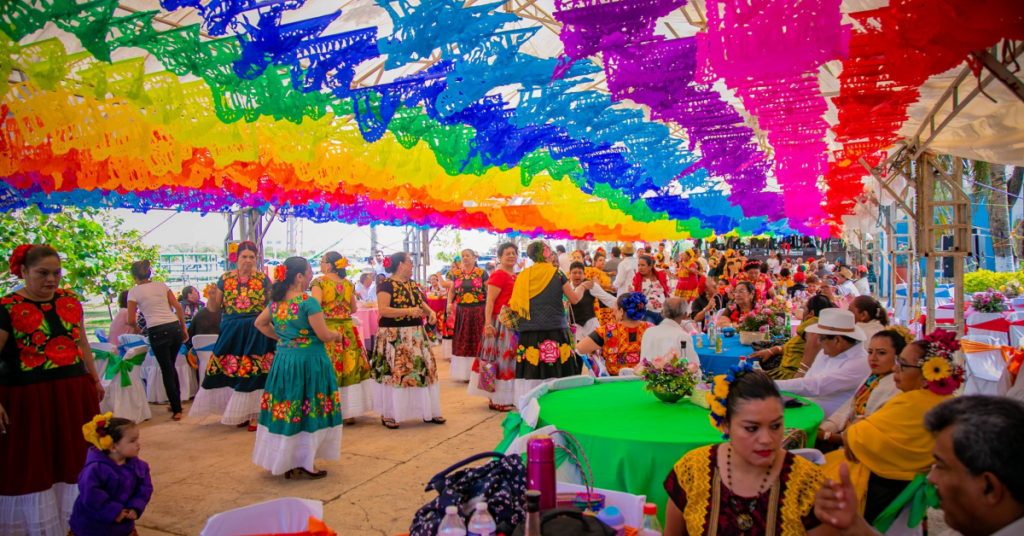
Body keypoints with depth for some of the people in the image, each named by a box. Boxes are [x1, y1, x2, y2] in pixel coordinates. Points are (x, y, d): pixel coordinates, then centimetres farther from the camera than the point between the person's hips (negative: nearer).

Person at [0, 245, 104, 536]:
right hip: (28, 399, -4)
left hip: (74, 394, 5)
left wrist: (95, 379, 19)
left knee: (73, 460, 13)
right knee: (34, 468, 8)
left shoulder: (70, 300, 7)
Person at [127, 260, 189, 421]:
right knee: (171, 367, 21)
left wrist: (136, 327, 22)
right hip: (175, 327, 4)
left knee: (166, 370, 5)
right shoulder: (161, 285, 11)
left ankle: (176, 410, 6)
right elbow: (178, 307, 6)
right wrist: (184, 327, 13)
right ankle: (177, 402, 29)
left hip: (157, 331, -4)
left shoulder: (134, 291, 2)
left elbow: (131, 320, 1)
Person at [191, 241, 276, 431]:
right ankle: (239, 413, 22)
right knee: (231, 372, 6)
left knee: (255, 373, -2)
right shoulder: (225, 279, 5)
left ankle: (254, 414, 10)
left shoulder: (263, 279, 2)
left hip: (257, 332, -2)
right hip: (232, 333, 2)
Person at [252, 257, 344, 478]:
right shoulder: (308, 302, -17)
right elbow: (324, 336, -15)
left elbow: (260, 323, 21)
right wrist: (338, 334, 4)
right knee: (309, 412, 4)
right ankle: (304, 462, 9)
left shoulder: (276, 301, 5)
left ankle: (284, 462, 23)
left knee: (284, 409, 13)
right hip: (309, 362, -7)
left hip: (283, 361, 7)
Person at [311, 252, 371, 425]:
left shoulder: (319, 282, -7)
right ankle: (350, 413, 17)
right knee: (350, 370, 9)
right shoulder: (348, 284, 8)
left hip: (326, 330, -5)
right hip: (347, 330, 5)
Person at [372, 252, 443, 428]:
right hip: (394, 337, -7)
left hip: (416, 335, 8)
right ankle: (387, 415, 10)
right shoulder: (386, 285, -9)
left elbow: (421, 303, 24)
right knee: (393, 373, -3)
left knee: (423, 370, 7)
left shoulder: (412, 285, 15)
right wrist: (409, 311, -25)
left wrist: (430, 311, 2)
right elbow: (383, 309, -20)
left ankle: (428, 412, 17)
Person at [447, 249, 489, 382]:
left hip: (479, 312, -3)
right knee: (462, 342, 5)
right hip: (461, 312, 3)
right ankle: (463, 372, 15)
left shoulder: (482, 273, 0)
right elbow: (452, 291, 15)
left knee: (477, 341, -2)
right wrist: (449, 303, -4)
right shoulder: (456, 274, 9)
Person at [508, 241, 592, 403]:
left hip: (528, 333, 2)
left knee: (531, 373, 4)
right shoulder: (557, 273, -1)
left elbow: (515, 306, 7)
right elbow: (574, 299, 3)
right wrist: (583, 286, 21)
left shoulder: (523, 276, 6)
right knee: (557, 373, 4)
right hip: (555, 330, -2)